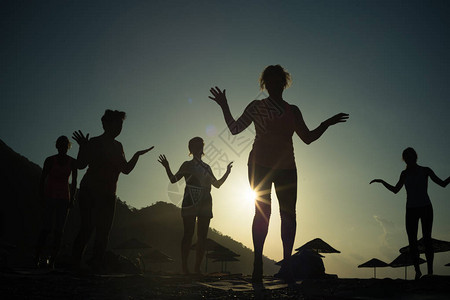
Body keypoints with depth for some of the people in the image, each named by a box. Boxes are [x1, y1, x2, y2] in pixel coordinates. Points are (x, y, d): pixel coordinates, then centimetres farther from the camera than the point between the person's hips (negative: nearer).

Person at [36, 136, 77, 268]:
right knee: (47, 227, -13)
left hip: (64, 198, 2)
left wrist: (72, 199, 1)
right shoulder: (50, 160, -3)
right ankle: (37, 256, 0)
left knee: (59, 229, -3)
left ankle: (52, 260, 0)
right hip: (49, 196, -2)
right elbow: (42, 179, 0)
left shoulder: (73, 162, 3)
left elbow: (74, 182, 8)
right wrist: (41, 197, -7)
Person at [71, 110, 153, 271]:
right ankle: (75, 260, 4)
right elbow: (81, 165, -9)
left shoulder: (117, 146, 17)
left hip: (108, 194, 6)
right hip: (89, 191, -6)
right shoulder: (94, 143, -2)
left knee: (104, 229, -1)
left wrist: (136, 155, 9)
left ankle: (96, 261, 3)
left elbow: (126, 169, 18)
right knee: (87, 226, -10)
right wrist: (83, 148, -22)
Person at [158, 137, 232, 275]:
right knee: (188, 234, -7)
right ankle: (184, 266, -3)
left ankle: (197, 267, 4)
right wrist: (167, 168, -11)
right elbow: (173, 179, 4)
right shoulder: (187, 165, 8)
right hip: (190, 204, -4)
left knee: (202, 236, -1)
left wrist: (227, 172, 19)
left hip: (205, 205, 5)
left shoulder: (206, 167, 20)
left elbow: (217, 184, 26)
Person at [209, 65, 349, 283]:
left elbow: (308, 138, 16)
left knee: (289, 214, -3)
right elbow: (235, 129, 3)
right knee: (263, 211, -10)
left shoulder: (293, 111, 16)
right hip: (260, 166, -3)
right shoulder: (256, 107, 8)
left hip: (286, 168, 3)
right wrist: (224, 106, -3)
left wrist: (327, 123, 10)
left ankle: (287, 264, 1)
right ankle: (258, 263, -6)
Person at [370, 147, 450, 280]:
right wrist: (382, 182, 7)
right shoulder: (405, 174, 9)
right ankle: (417, 270, 9)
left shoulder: (425, 170, 3)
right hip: (411, 210, 2)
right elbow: (395, 190, 16)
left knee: (427, 239, -9)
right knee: (412, 241, -2)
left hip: (426, 208, -2)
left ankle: (430, 271, -5)